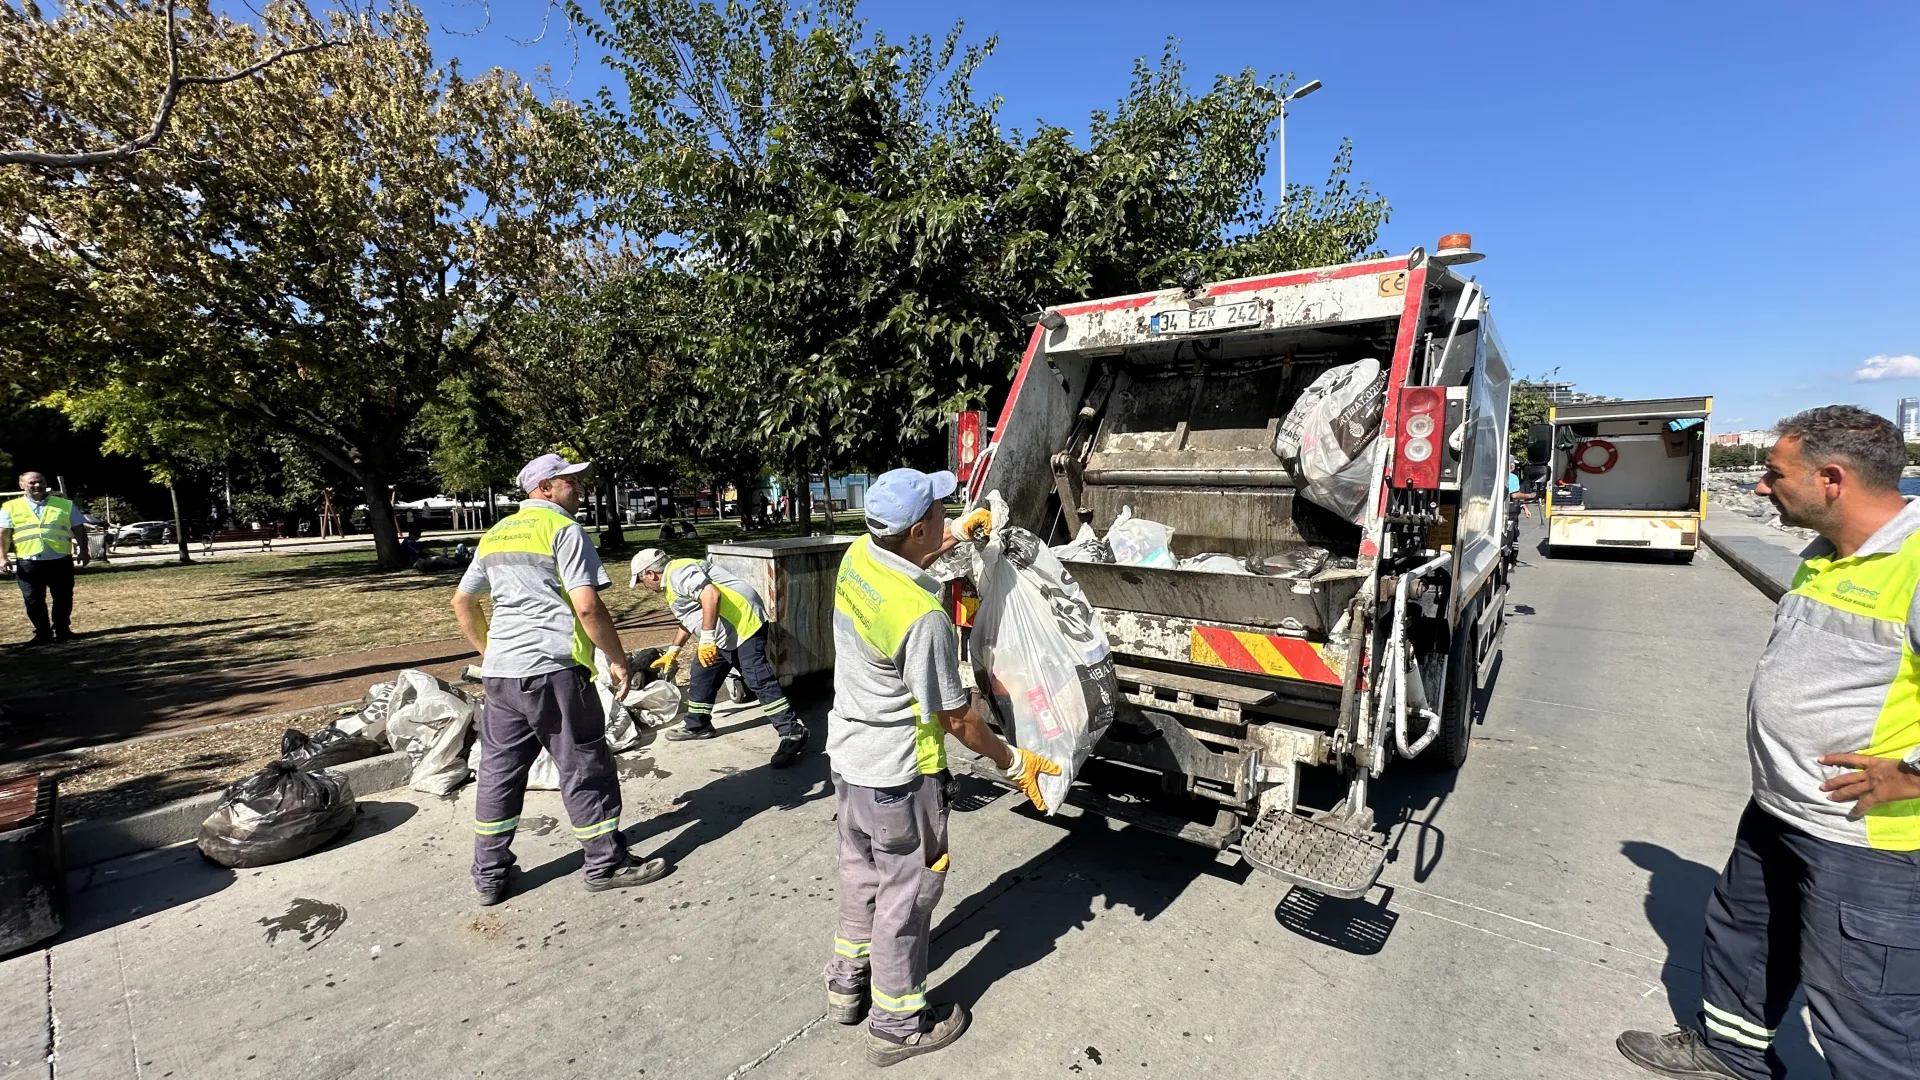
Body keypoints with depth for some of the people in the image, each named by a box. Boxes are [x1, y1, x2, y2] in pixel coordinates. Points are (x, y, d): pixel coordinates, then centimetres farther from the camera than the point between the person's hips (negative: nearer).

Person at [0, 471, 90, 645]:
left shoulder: (66, 505, 7)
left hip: (60, 560, 0)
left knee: (63, 598, 4)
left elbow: (79, 530, 8)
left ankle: (62, 630, 17)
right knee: (33, 600, 3)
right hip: (28, 562, 0)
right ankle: (42, 633, 13)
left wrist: (83, 551, 0)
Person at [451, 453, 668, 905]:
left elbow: (461, 603, 22)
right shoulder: (563, 529, -9)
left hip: (499, 671, 8)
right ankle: (607, 864, 15)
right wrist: (618, 659, -8)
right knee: (584, 768, 4)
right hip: (552, 669, -8)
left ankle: (489, 876, 26)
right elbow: (587, 606, -17)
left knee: (498, 772, 15)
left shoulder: (494, 534, 15)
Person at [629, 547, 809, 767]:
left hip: (744, 624, -11)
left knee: (759, 681, -15)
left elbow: (711, 594, -28)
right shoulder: (671, 584, 24)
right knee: (700, 677, 19)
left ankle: (793, 735, -15)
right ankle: (698, 726, 35)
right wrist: (673, 651, 44)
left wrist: (706, 638, -29)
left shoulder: (677, 572, -12)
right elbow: (688, 619, 38)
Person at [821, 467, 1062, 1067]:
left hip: (847, 755, 8)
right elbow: (955, 714, -20)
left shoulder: (857, 557, -8)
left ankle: (848, 984, 45)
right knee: (906, 890, 12)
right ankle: (898, 1024, 31)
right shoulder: (922, 616, -31)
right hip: (899, 775, -8)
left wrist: (963, 530, 25)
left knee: (861, 871, 26)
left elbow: (903, 559, 18)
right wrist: (1013, 762, -6)